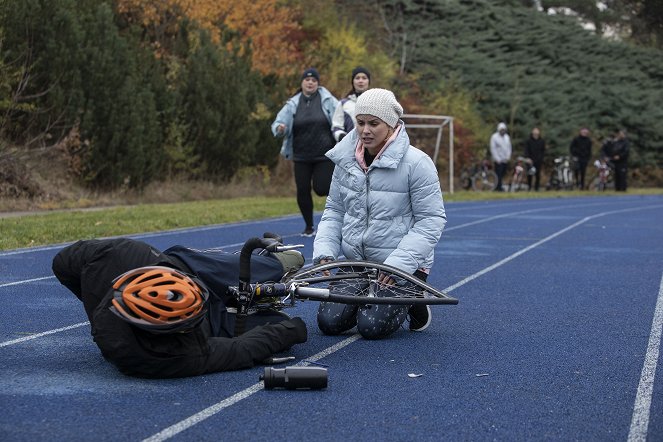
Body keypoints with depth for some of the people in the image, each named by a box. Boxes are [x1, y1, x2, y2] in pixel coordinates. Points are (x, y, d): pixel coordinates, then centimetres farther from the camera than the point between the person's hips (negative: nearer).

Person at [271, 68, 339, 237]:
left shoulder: (327, 100, -3)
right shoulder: (293, 104, 2)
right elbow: (279, 122, -4)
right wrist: (279, 128, -28)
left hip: (324, 155, -2)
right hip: (301, 157, 2)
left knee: (321, 189, -9)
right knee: (303, 191, 1)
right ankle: (309, 226, 19)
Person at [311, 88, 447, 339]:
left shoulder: (416, 163, -13)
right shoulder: (346, 159, 3)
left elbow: (432, 220, -14)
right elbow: (334, 211, 11)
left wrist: (398, 263, -22)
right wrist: (324, 253, -5)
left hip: (404, 265, -5)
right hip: (355, 262, 5)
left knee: (371, 326, -20)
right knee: (328, 321, -10)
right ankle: (369, 297, 19)